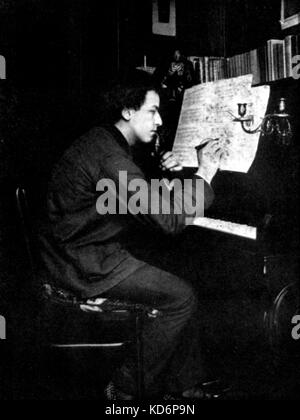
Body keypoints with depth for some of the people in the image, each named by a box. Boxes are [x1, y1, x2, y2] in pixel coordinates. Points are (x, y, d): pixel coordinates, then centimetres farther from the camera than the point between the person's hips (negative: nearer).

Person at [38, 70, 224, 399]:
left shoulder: (107, 142, 11)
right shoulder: (110, 156, -23)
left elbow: (143, 205, 18)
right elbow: (169, 220, -27)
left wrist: (163, 176, 2)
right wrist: (204, 176, -17)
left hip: (89, 250, 10)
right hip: (82, 266, -10)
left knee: (177, 282, 12)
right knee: (182, 298, -10)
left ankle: (184, 385, 19)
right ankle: (128, 388, 5)